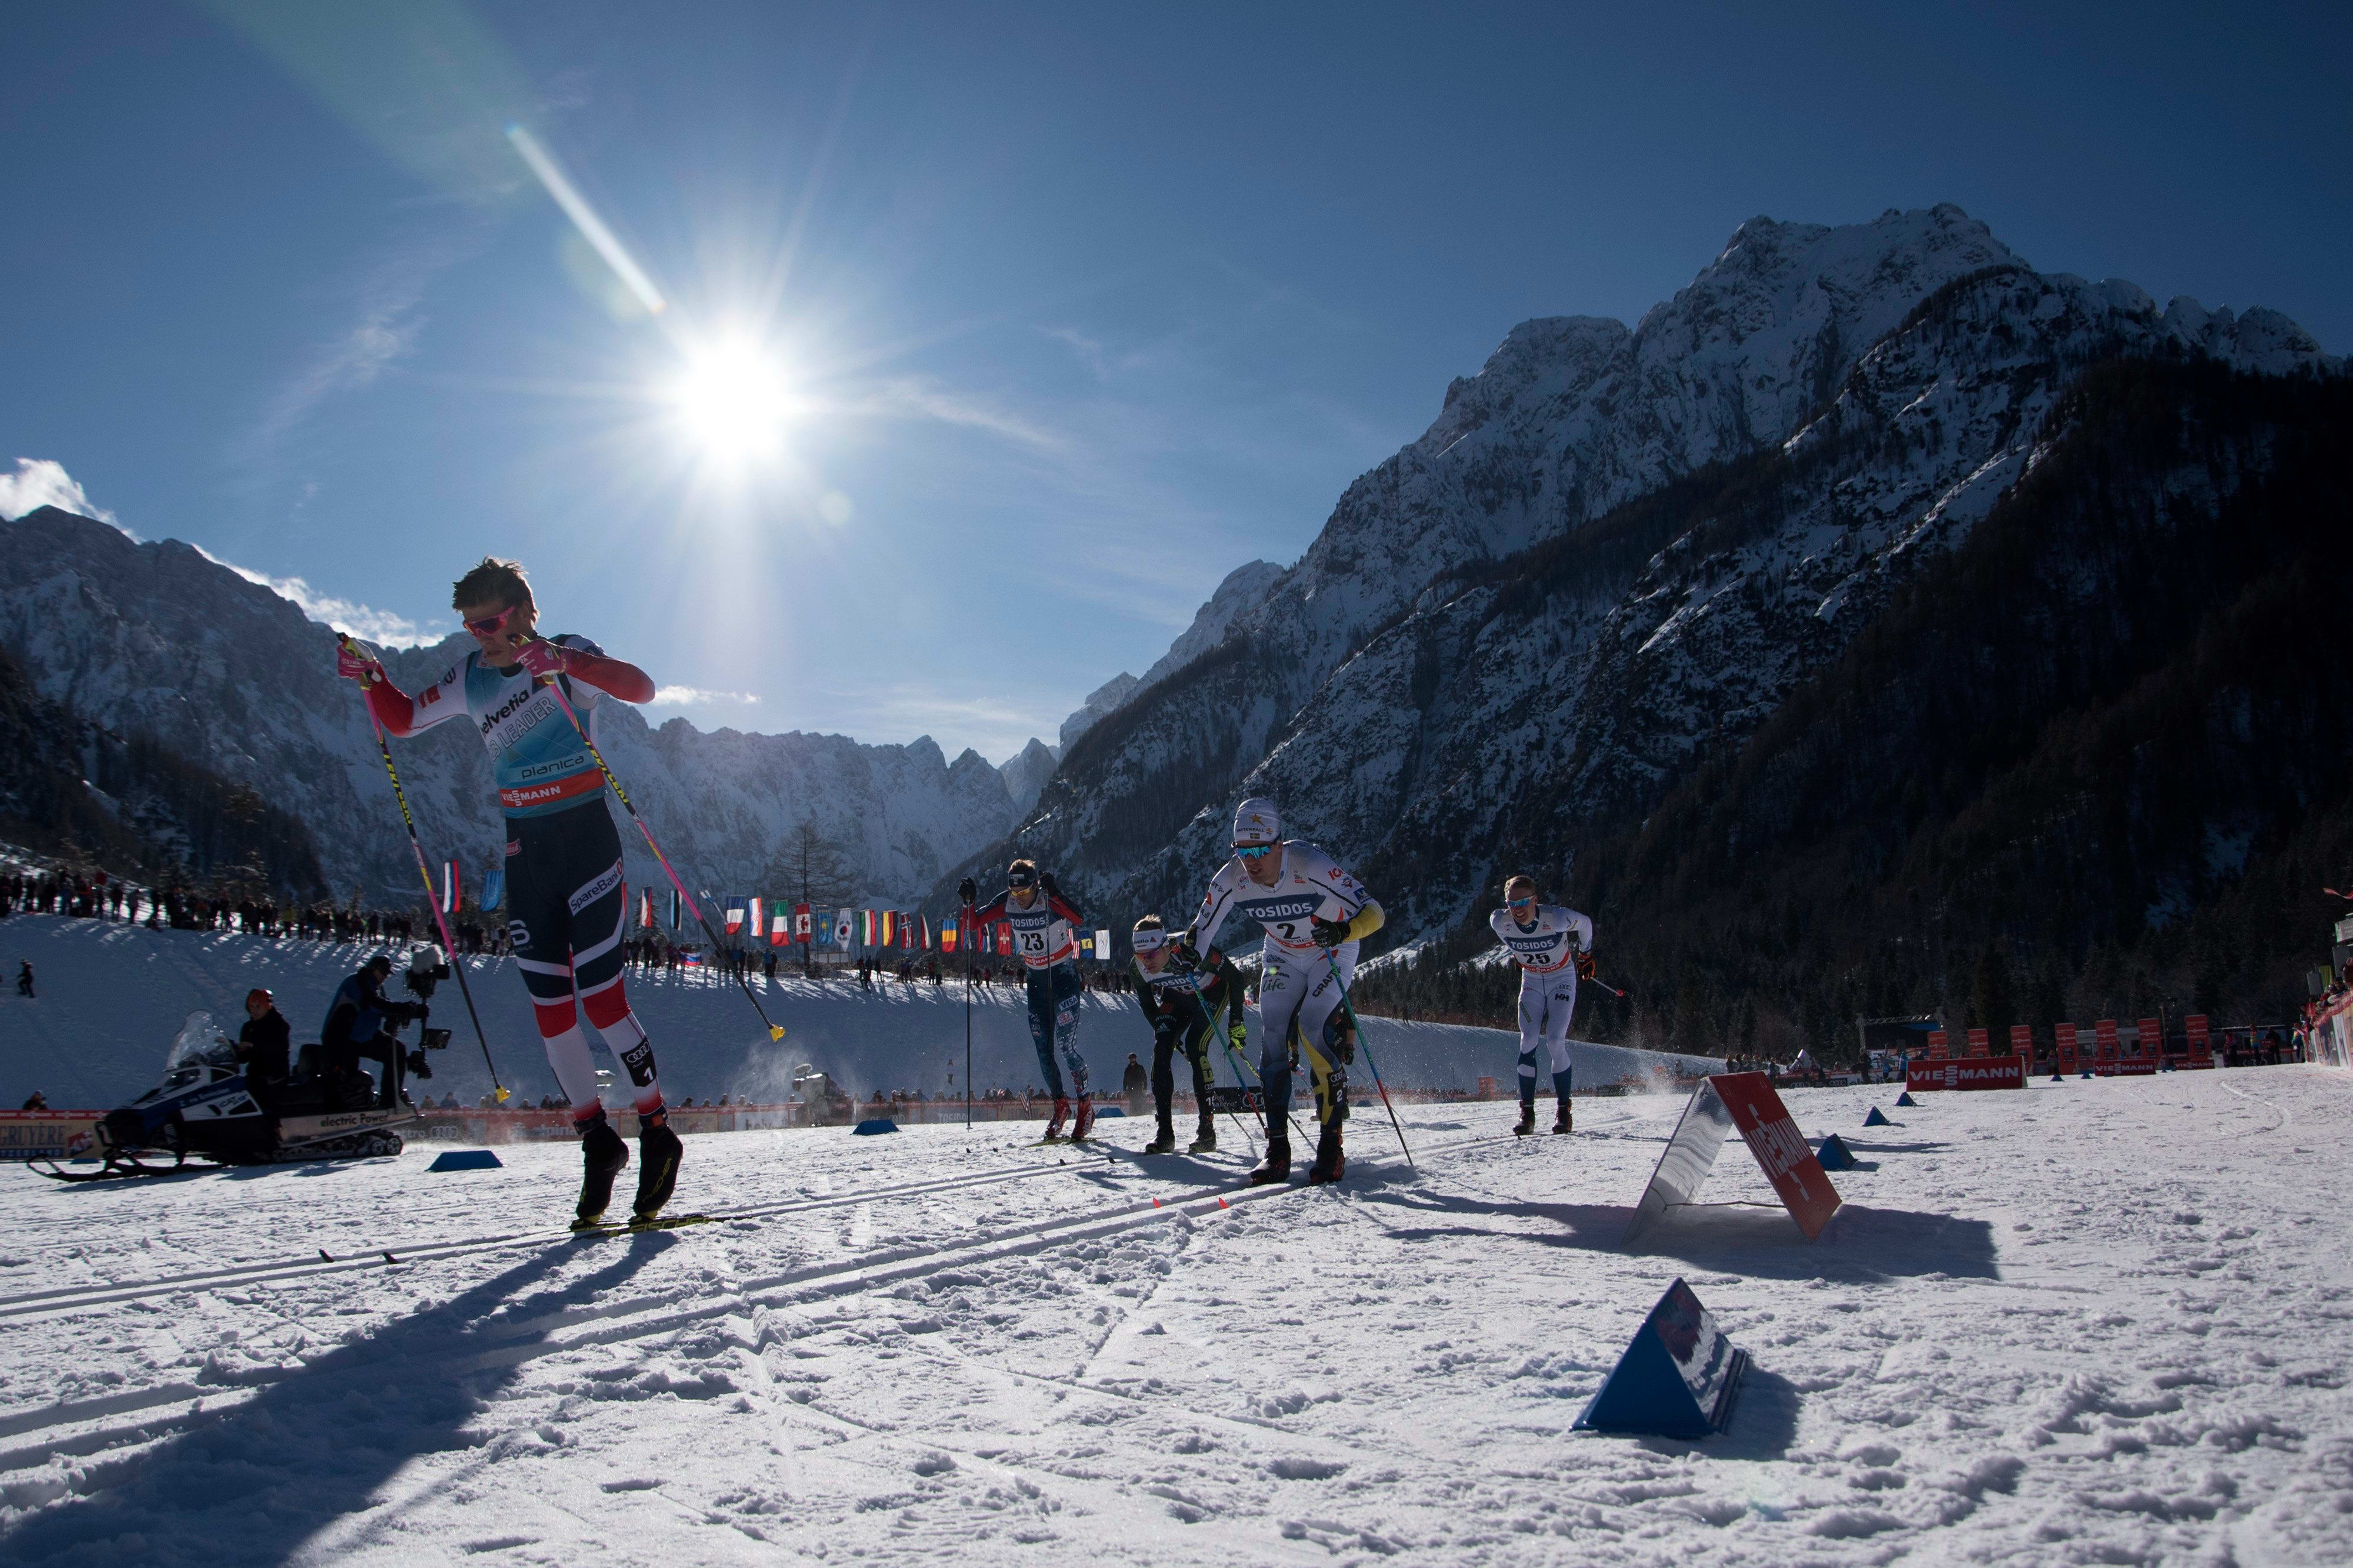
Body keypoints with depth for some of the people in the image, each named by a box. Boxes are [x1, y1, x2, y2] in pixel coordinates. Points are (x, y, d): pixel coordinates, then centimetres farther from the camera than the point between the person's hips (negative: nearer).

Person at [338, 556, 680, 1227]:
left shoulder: (570, 657, -7)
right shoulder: (470, 680, 10)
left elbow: (641, 688, -24)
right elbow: (401, 720, 20)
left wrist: (561, 662, -37)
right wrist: (371, 676, 0)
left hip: (586, 839, -6)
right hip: (525, 850, 6)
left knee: (601, 1001, -10)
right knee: (551, 1011, 4)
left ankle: (657, 1134, 3)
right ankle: (598, 1141, 15)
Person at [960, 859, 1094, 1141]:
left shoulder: (1050, 899, -23)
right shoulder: (1006, 903, -9)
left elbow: (1079, 920, -40)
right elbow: (973, 923, -5)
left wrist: (1053, 893, -50)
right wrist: (969, 901, -24)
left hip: (1064, 973, -5)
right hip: (1036, 977, 5)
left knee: (1066, 1045, -11)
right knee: (1043, 1049, 4)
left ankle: (1086, 1105, 5)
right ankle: (1060, 1103, 22)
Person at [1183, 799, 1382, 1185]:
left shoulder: (1311, 866, -34)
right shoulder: (1231, 879, -21)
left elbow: (1372, 912, -35)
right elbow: (1201, 932, -8)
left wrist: (1343, 930, -55)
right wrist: (1188, 952, -30)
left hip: (1331, 952, -4)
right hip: (1282, 957, 4)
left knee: (1314, 1032, -21)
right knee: (1272, 1038, -8)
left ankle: (1331, 1146, -11)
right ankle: (1277, 1150, -1)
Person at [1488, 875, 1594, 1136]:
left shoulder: (1557, 918, -29)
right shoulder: (1499, 922, -21)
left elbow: (1585, 925, -7)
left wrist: (1585, 954, 9)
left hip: (1562, 979, -3)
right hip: (1532, 981, 3)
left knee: (1555, 1042, -15)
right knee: (1529, 1042, -11)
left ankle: (1564, 1110, -2)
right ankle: (1527, 1112, -6)